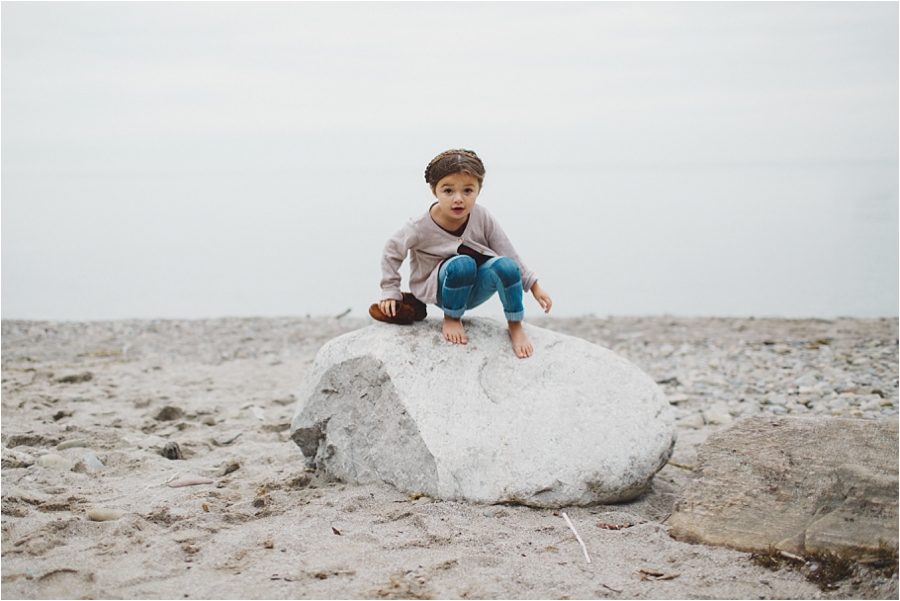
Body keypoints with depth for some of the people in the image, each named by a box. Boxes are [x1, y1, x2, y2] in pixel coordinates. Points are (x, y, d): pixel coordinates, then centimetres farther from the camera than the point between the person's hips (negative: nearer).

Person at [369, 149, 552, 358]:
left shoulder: (482, 218, -12)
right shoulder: (421, 227, -18)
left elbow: (508, 253, -5)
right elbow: (392, 250, -2)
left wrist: (534, 287, -5)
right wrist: (390, 292, -2)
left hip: (475, 289, 3)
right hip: (442, 291, -2)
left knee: (505, 266, -30)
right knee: (462, 264, -37)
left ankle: (515, 326, -8)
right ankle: (451, 318, -10)